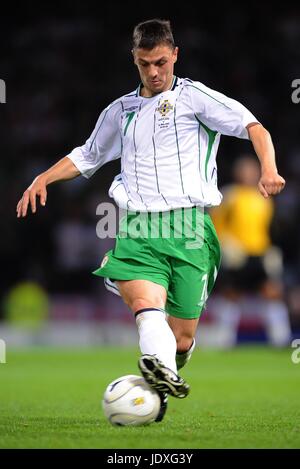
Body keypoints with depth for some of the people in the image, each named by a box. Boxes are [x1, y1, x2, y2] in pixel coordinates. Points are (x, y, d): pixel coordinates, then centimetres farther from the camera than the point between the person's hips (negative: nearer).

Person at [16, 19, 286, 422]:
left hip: (190, 224, -2)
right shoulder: (120, 111, 22)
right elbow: (88, 156, 37)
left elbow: (252, 126, -1)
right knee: (145, 305, -29)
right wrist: (42, 179, 22)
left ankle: (160, 387, 24)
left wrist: (268, 170, -19)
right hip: (138, 227, 2)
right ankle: (161, 373, -53)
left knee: (183, 335, -3)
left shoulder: (193, 96, 8)